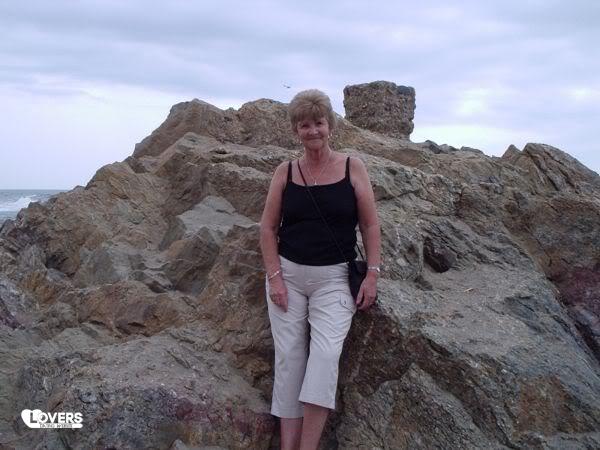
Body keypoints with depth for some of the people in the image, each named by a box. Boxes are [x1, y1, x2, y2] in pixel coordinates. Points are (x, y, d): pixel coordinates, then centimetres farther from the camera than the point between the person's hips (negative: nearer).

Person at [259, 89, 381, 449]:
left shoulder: (353, 168, -1)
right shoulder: (285, 172, 3)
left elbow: (370, 225, 2)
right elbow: (268, 227, 5)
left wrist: (372, 274, -5)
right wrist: (274, 277, -4)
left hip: (334, 278, -2)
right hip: (287, 274, 2)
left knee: (325, 354, -17)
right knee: (289, 357, 1)